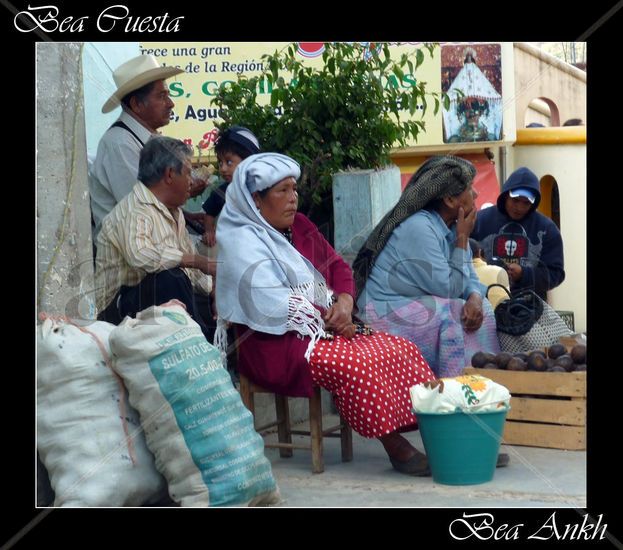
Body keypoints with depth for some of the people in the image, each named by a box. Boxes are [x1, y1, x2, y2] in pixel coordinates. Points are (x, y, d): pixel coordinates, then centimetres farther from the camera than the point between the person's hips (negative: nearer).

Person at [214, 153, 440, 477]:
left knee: (400, 351, -12)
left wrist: (344, 301, -6)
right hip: (277, 345, -8)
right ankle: (396, 448, -24)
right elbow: (271, 305, -20)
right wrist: (327, 317, -14)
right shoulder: (241, 243, -10)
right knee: (357, 363, -32)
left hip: (323, 329, 8)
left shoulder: (299, 227, 14)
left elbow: (338, 267, 16)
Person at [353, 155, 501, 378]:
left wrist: (475, 298, -18)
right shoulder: (419, 228, -21)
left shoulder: (450, 226, 6)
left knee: (481, 310, -7)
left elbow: (470, 280, 5)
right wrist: (463, 239, -14)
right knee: (458, 319, -23)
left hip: (419, 307, 8)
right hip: (388, 316, -8)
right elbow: (449, 289, -20)